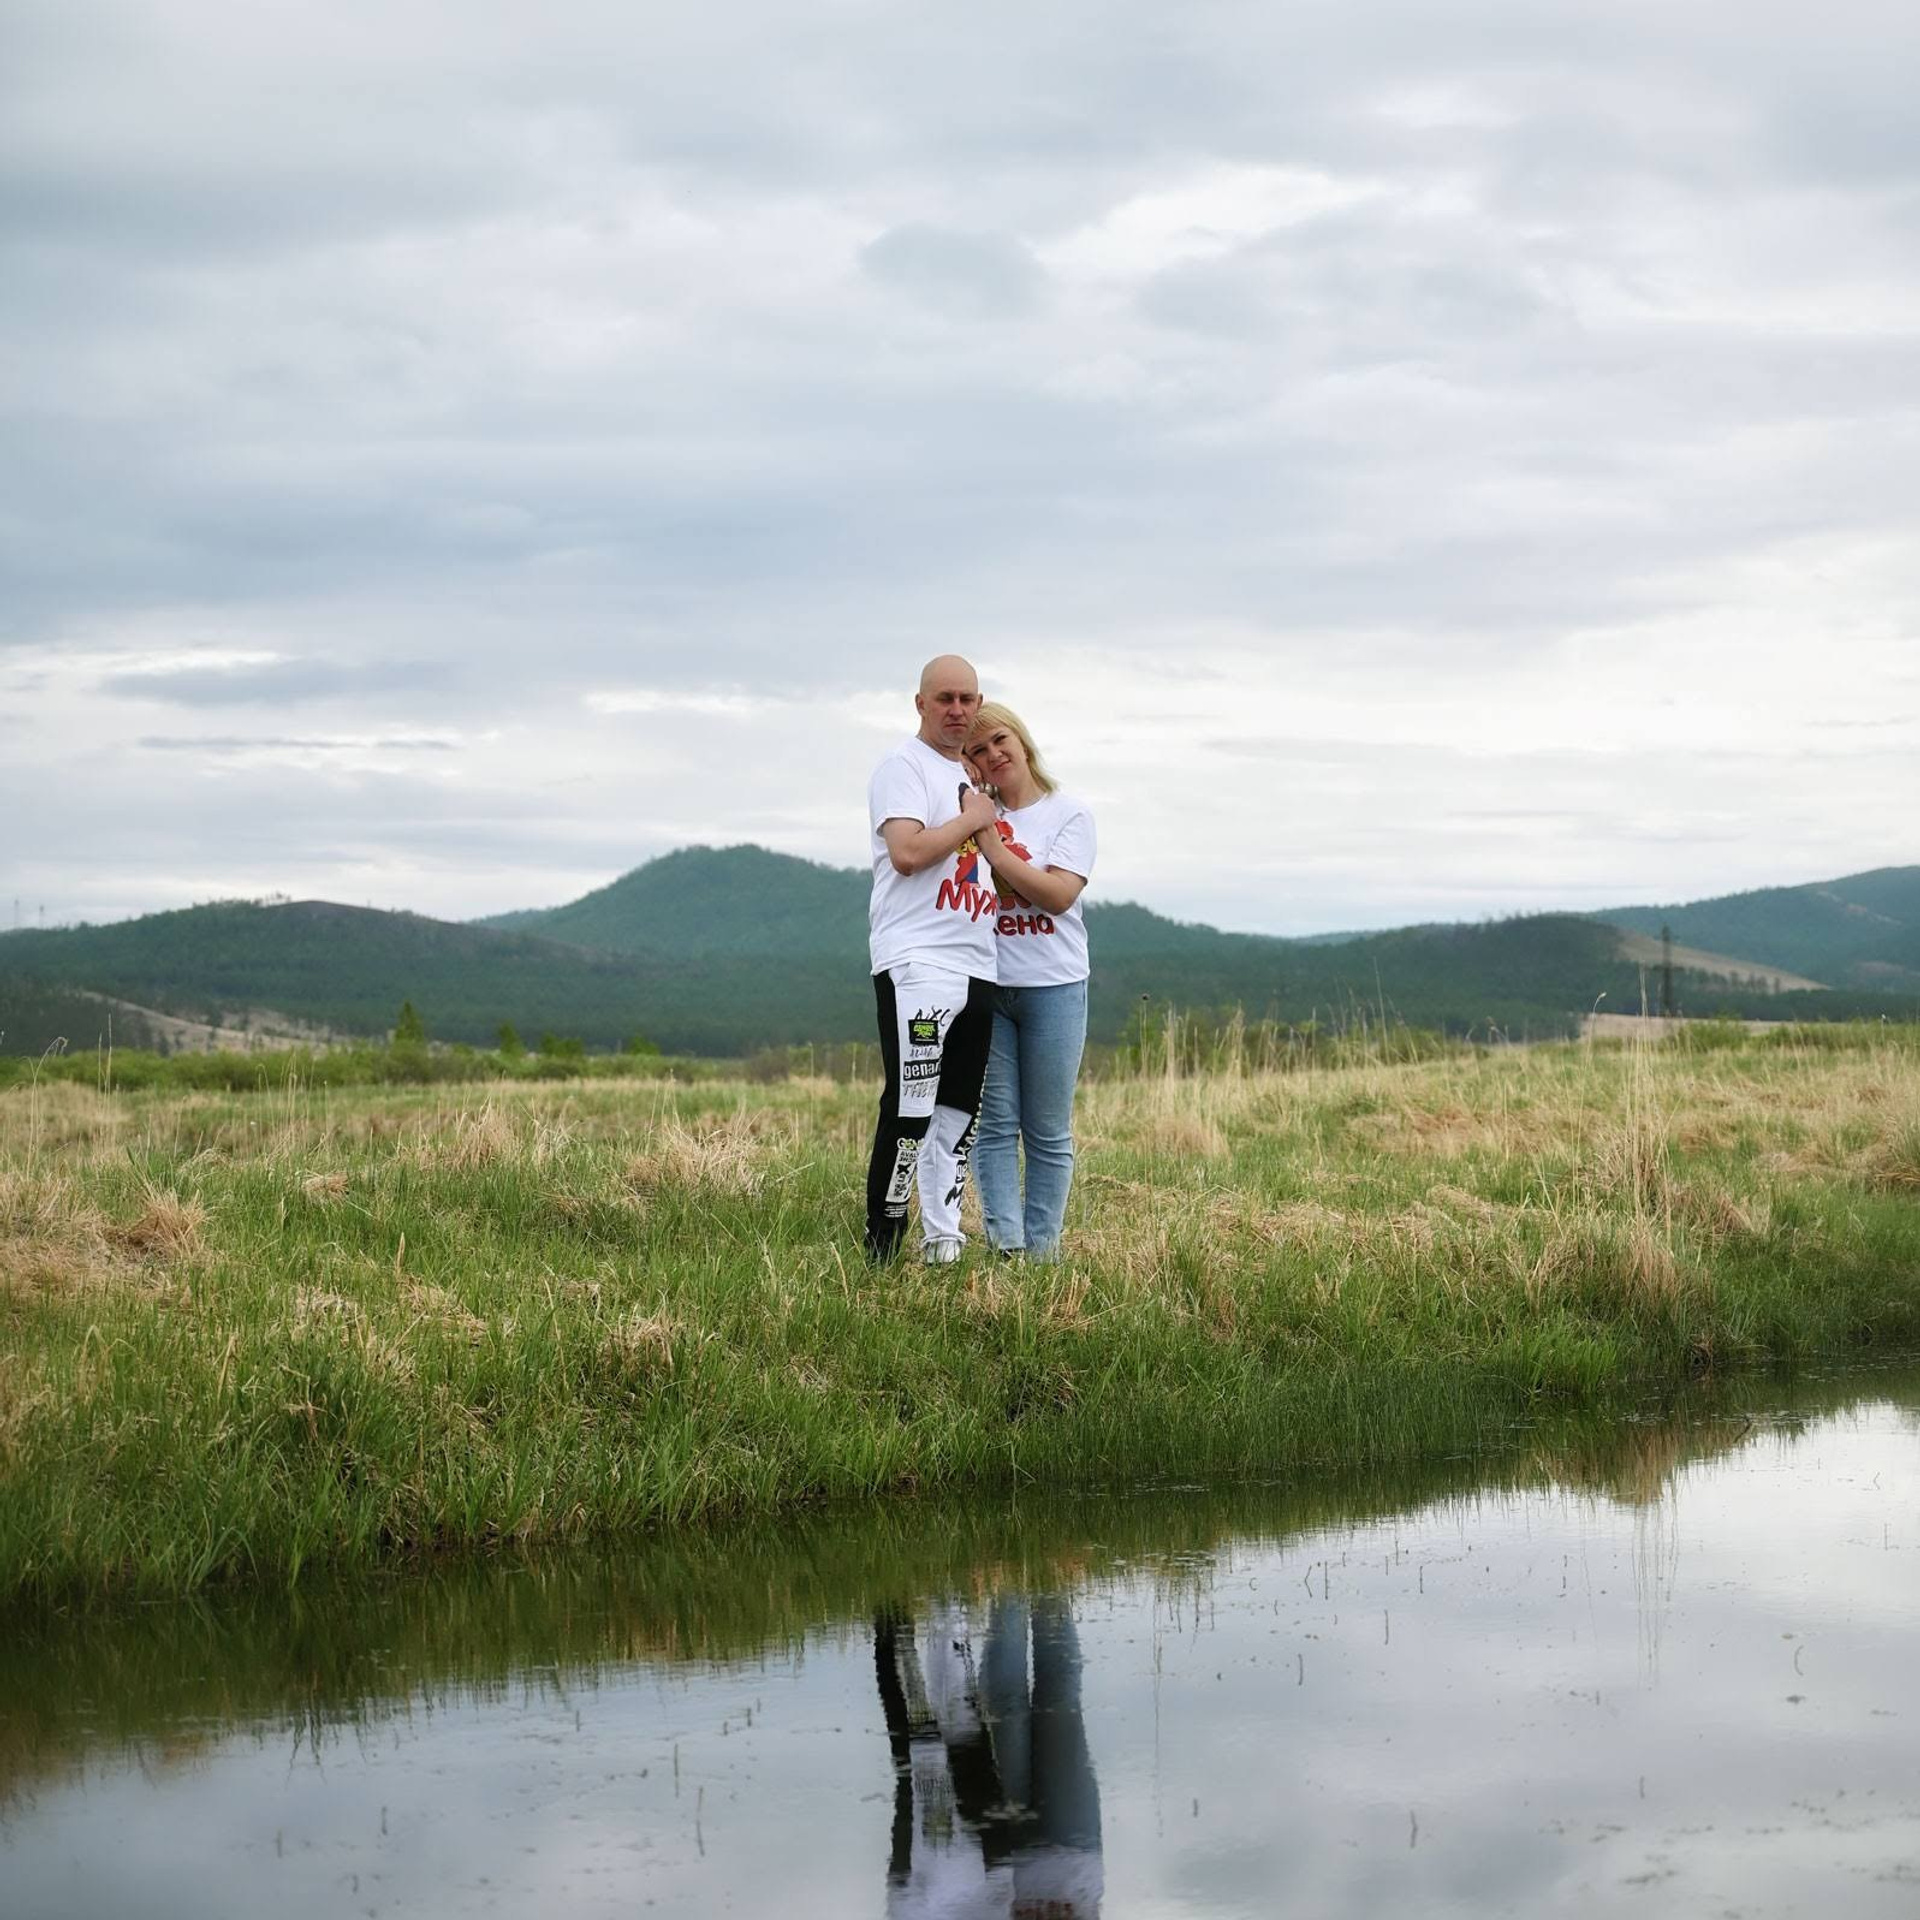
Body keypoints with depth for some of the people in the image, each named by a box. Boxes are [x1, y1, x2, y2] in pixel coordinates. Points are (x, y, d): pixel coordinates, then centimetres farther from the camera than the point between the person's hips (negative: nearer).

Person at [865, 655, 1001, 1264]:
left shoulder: (972, 778, 23)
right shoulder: (904, 766, -3)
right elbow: (907, 852, -17)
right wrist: (973, 820, -7)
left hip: (975, 967, 9)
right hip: (916, 964, -8)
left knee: (959, 1112, 8)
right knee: (910, 1111, -12)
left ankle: (942, 1241, 12)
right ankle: (883, 1248, -9)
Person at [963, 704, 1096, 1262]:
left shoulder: (1069, 813, 2)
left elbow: (1057, 894, -11)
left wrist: (990, 844, -14)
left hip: (1052, 986, -2)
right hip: (984, 985, 2)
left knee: (1048, 1131, 2)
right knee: (995, 1125, -3)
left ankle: (1042, 1249, 5)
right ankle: (1005, 1245, -4)